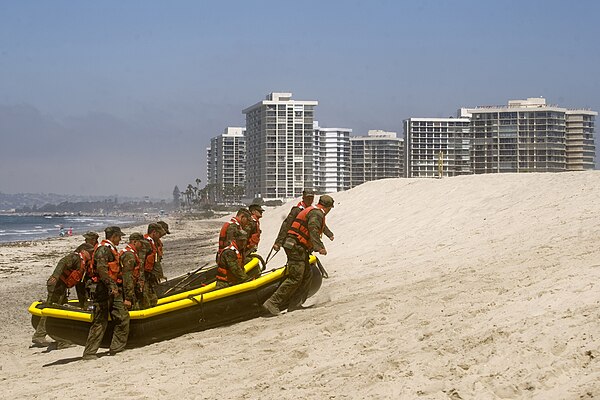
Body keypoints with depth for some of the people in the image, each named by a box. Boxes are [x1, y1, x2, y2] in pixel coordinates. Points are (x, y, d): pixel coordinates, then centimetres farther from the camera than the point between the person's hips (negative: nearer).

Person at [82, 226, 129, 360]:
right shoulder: (103, 249, -12)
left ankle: (116, 349, 12)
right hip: (104, 290, -10)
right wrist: (111, 286, -32)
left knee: (123, 318, 6)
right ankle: (89, 353, -3)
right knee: (100, 322, -7)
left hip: (114, 290, 10)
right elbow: (101, 269, -24)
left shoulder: (112, 250, 21)